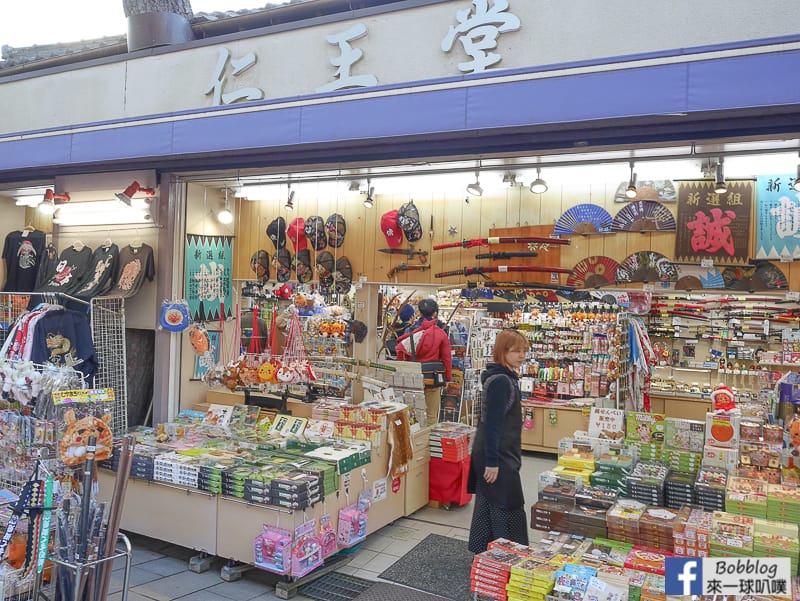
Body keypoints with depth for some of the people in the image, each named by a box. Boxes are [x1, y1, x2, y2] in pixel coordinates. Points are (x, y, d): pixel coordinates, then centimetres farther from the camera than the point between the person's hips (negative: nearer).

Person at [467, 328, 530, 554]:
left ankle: (481, 551, 28)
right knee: (509, 509, -1)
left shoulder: (507, 377, 11)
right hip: (497, 457, -10)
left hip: (495, 454, 10)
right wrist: (492, 461, -24)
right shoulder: (500, 381, -21)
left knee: (486, 503, 17)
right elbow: (492, 423, -24)